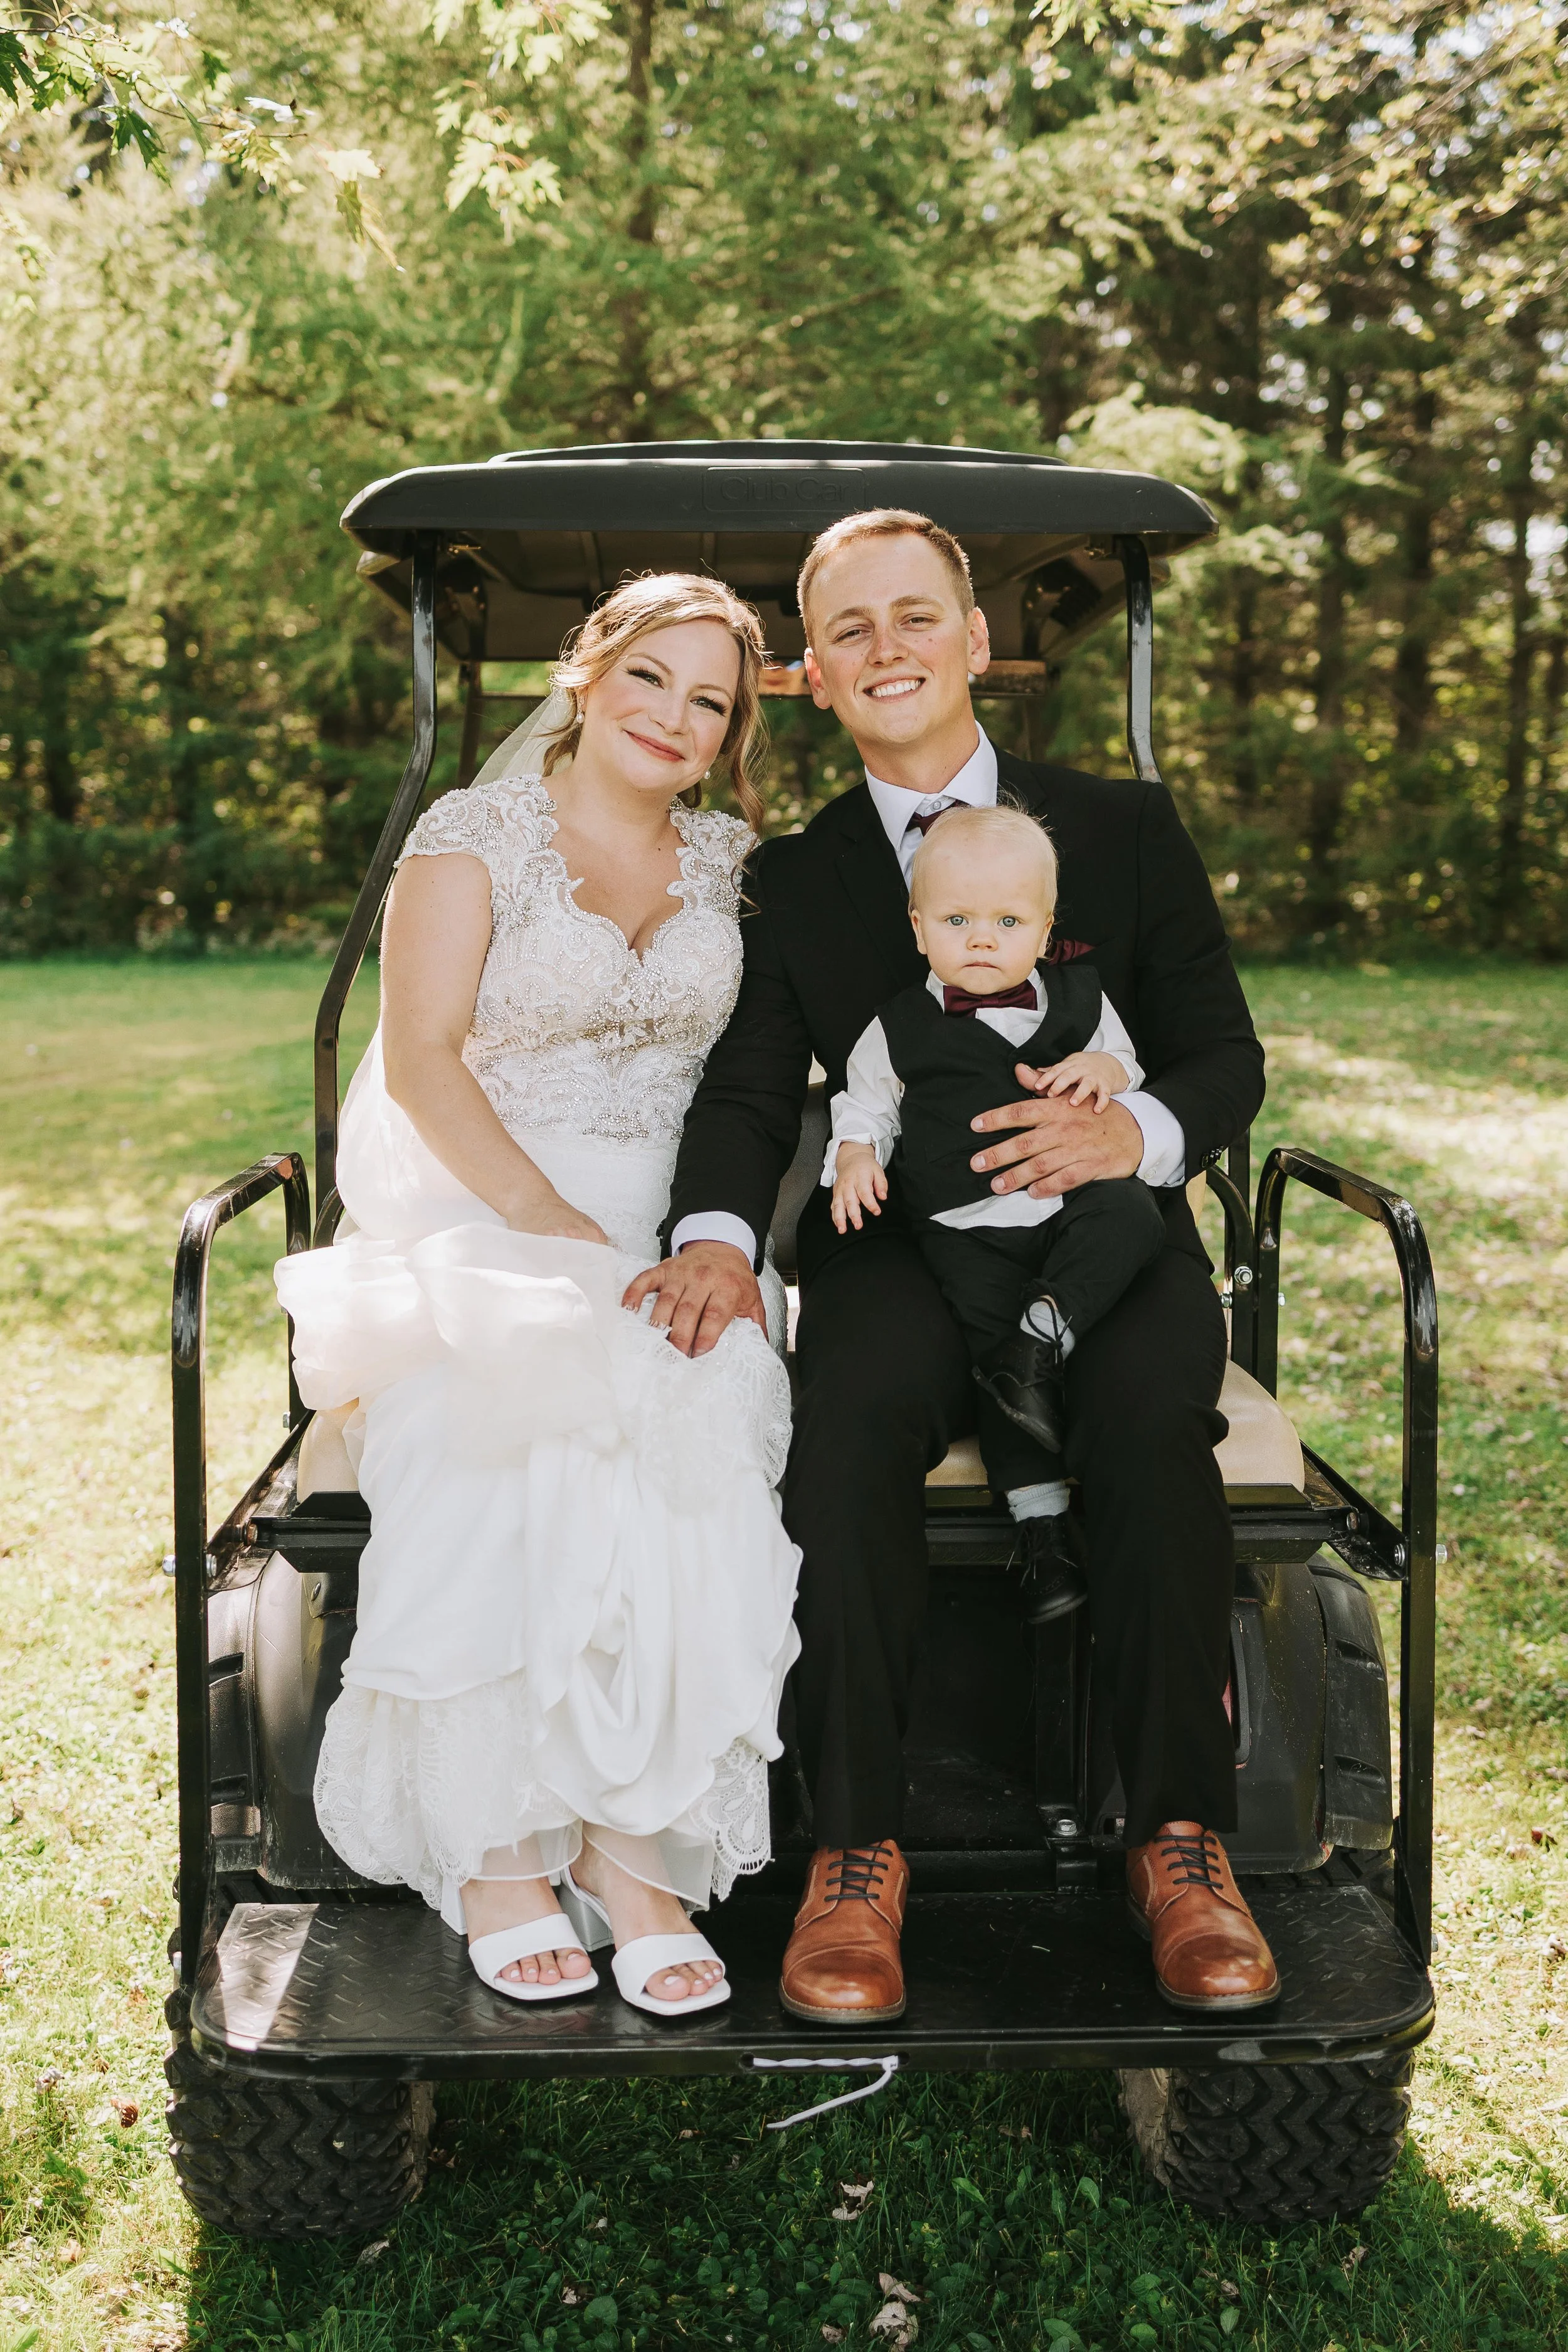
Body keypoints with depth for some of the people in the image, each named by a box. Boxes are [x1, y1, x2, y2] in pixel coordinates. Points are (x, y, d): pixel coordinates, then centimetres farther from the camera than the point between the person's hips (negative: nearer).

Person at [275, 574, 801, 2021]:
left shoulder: (729, 861, 16)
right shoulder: (474, 838, 4)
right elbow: (420, 1059, -6)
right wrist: (557, 1228, -17)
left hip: (671, 1236, 3)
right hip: (479, 1216, -2)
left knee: (696, 1426, -30)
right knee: (493, 1442, -32)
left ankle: (632, 1835, -26)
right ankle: (493, 1845, -22)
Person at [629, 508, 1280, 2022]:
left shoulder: (1125, 830, 10)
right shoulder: (793, 878, 12)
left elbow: (1226, 1055, 7)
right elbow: (750, 1088, 1)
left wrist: (1137, 1132, -18)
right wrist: (718, 1232, -22)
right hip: (902, 1248, 1)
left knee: (1154, 1428, -32)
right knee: (845, 1425, -32)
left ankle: (1181, 1839, -19)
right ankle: (856, 1851, -24)